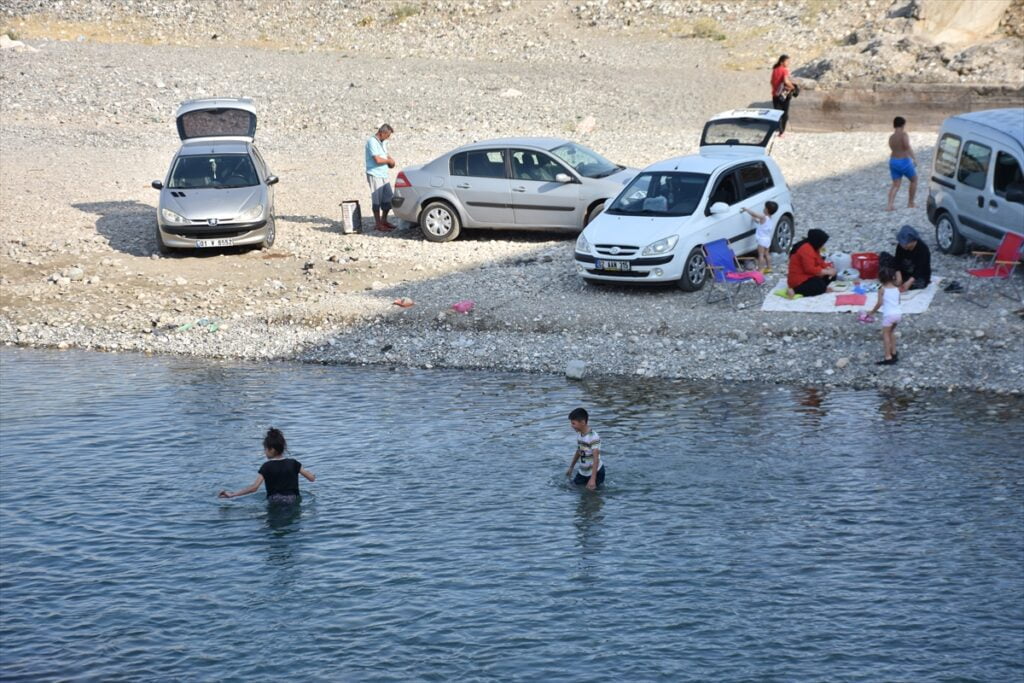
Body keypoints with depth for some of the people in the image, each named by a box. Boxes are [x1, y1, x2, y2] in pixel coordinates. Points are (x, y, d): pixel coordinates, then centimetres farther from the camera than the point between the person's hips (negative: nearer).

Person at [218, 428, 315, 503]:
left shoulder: (267, 467, -2)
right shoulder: (293, 463, 6)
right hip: (293, 501, 2)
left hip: (274, 502, -2)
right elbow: (312, 478, 7)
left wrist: (231, 495, -6)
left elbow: (254, 487, -11)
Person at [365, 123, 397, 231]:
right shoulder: (372, 141, -15)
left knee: (388, 198, 11)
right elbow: (377, 160, -22)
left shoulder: (383, 142, 14)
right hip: (375, 175, -9)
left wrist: (390, 160, 5)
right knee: (377, 200, -4)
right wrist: (389, 161, -5)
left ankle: (384, 220, 24)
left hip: (384, 174, 9)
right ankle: (377, 224, 2)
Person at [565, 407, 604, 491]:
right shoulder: (579, 434, -1)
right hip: (582, 471, 7)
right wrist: (571, 468, 24)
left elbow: (596, 458, -30)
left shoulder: (593, 437, -26)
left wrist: (593, 478, -35)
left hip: (595, 471, -7)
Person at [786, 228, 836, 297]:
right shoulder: (806, 249, -20)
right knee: (820, 286, -35)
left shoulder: (812, 248, 13)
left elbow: (820, 263, 18)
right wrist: (827, 271, -19)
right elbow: (810, 269, -26)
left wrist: (828, 267, -3)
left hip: (808, 277, 11)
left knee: (832, 276, 12)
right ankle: (795, 291, -33)